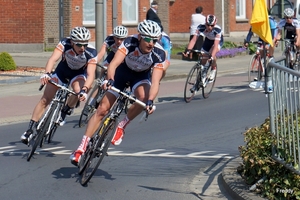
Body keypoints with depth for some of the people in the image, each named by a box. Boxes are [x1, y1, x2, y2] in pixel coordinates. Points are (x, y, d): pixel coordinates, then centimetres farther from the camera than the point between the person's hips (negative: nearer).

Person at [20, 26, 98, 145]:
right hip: (62, 71, 1)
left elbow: (90, 74, -40)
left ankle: (65, 111, -4)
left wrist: (84, 90, -57)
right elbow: (53, 59, -43)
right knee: (45, 100, -4)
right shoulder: (65, 44, -31)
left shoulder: (91, 53, -33)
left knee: (78, 91, -33)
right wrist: (46, 74, -61)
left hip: (78, 74, -1)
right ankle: (30, 129, 5)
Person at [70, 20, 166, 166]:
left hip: (141, 75, 0)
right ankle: (82, 147, -2)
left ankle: (121, 126, -10)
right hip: (122, 71, 0)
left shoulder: (159, 54, -30)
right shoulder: (129, 43, -32)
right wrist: (109, 80, -61)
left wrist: (150, 101, -53)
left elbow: (155, 81, -36)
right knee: (103, 108, -9)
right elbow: (113, 64, -42)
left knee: (144, 97, -34)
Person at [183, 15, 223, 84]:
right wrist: (188, 50, -50)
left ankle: (214, 69, -8)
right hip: (208, 40, 4)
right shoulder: (201, 27, -31)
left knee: (211, 53, -33)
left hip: (218, 41, -4)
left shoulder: (218, 30, -39)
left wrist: (211, 56, -59)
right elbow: (194, 39, -36)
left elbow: (215, 45, -46)